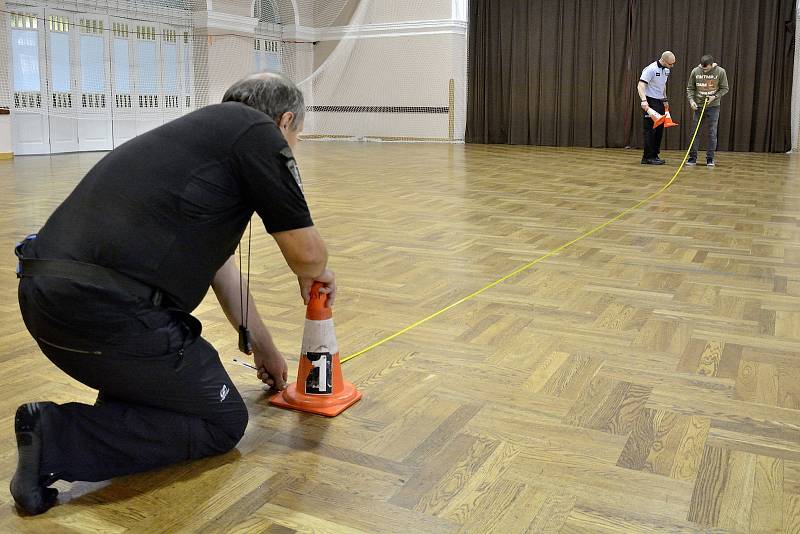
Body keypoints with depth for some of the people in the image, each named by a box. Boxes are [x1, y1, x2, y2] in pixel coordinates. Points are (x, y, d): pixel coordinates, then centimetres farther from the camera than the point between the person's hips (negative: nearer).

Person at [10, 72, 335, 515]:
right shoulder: (256, 130, 0)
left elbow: (220, 268, 34)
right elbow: (305, 251, 2)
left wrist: (265, 350, 43)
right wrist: (316, 275, 28)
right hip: (106, 307, -10)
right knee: (222, 422, 11)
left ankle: (115, 419, 15)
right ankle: (58, 438, -1)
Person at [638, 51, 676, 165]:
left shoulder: (666, 70, 10)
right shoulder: (651, 69, -17)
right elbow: (640, 86, -25)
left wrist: (665, 99, 24)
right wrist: (644, 101, -37)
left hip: (660, 102, 8)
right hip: (650, 102, -8)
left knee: (660, 129, 9)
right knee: (651, 130, -7)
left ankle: (654, 155, 16)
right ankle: (648, 157, -3)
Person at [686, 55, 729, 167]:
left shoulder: (720, 72, -7)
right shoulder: (695, 71, -4)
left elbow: (725, 88, 1)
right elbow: (690, 88, 5)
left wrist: (715, 96, -14)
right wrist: (691, 100, -9)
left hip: (713, 107, -1)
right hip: (698, 106, 1)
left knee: (712, 133, 1)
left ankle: (710, 159, 9)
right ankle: (692, 158, 10)